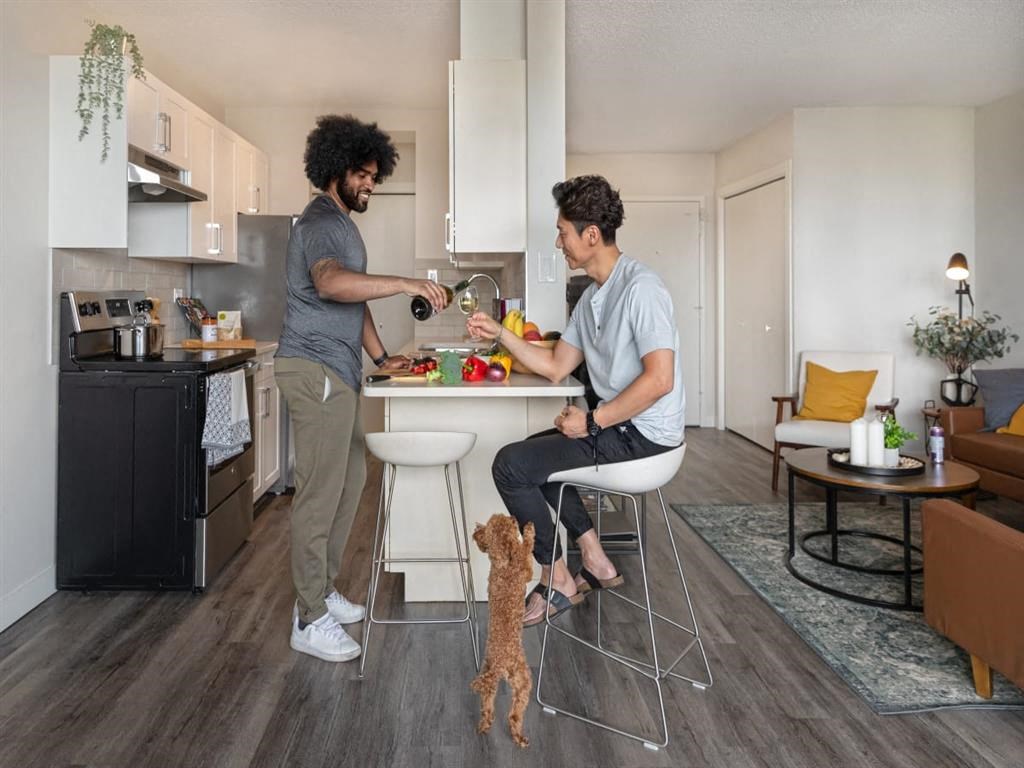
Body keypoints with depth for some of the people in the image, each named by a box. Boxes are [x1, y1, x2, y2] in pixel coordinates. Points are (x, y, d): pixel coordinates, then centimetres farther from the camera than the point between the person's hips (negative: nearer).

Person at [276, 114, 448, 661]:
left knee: (348, 480, 13)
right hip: (316, 369, -10)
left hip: (336, 370, 10)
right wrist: (406, 283, -34)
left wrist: (380, 357, 20)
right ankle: (310, 620, 1)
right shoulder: (319, 222, -11)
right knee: (320, 492, -8)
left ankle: (321, 591, 25)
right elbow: (330, 283, -33)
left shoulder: (342, 224, 22)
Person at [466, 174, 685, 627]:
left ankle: (558, 583, 7)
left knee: (510, 465, -10)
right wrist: (499, 334, 8)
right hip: (616, 426, 10)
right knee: (534, 451, 25)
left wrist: (593, 422, -20)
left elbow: (659, 379, -25)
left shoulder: (640, 289, -18)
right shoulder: (591, 297, 12)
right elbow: (556, 367, 14)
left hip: (643, 435, -10)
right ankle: (596, 563, 22)